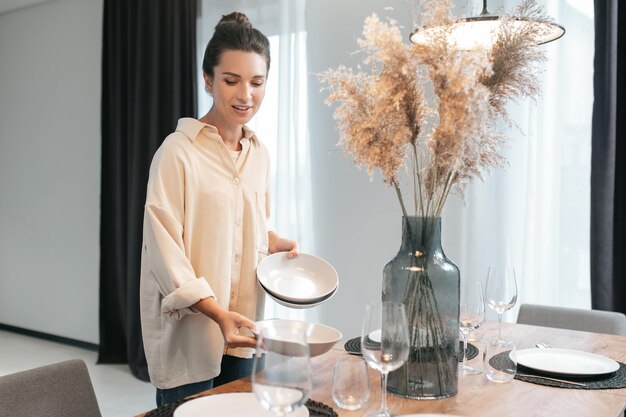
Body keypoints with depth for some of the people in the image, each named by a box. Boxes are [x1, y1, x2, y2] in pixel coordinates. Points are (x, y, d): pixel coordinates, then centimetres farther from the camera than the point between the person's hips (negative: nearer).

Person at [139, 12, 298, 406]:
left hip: (241, 330, 6)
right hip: (189, 330, -6)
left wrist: (277, 242, -2)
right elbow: (165, 251, -18)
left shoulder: (259, 152, 6)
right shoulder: (179, 151, -14)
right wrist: (218, 314, -27)